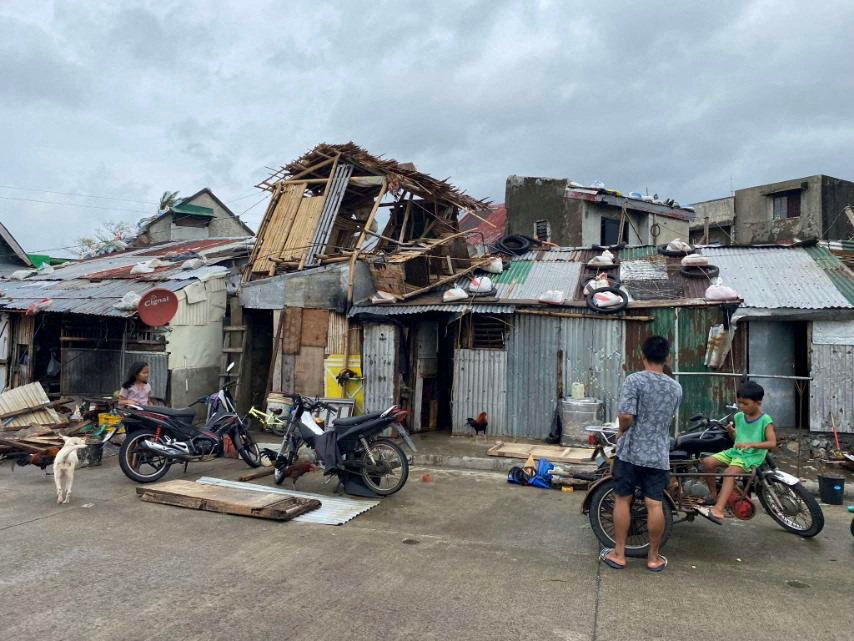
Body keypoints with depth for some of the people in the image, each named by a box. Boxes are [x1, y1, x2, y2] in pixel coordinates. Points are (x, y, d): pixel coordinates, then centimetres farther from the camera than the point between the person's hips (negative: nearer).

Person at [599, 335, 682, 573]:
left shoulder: (634, 380, -11)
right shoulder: (676, 387, 6)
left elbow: (626, 416, -19)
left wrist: (621, 433, 1)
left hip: (631, 451, -3)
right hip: (659, 455, 4)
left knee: (622, 500, 7)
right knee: (655, 505, 7)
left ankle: (618, 554, 14)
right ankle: (654, 558, 18)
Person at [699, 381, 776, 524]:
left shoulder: (765, 420, -9)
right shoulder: (739, 417, 9)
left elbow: (772, 442, -17)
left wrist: (750, 444, -28)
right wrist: (731, 431, -3)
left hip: (753, 456, -7)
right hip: (735, 452, 7)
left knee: (729, 472, -33)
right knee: (707, 462, -14)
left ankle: (718, 511, -41)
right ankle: (713, 494, 5)